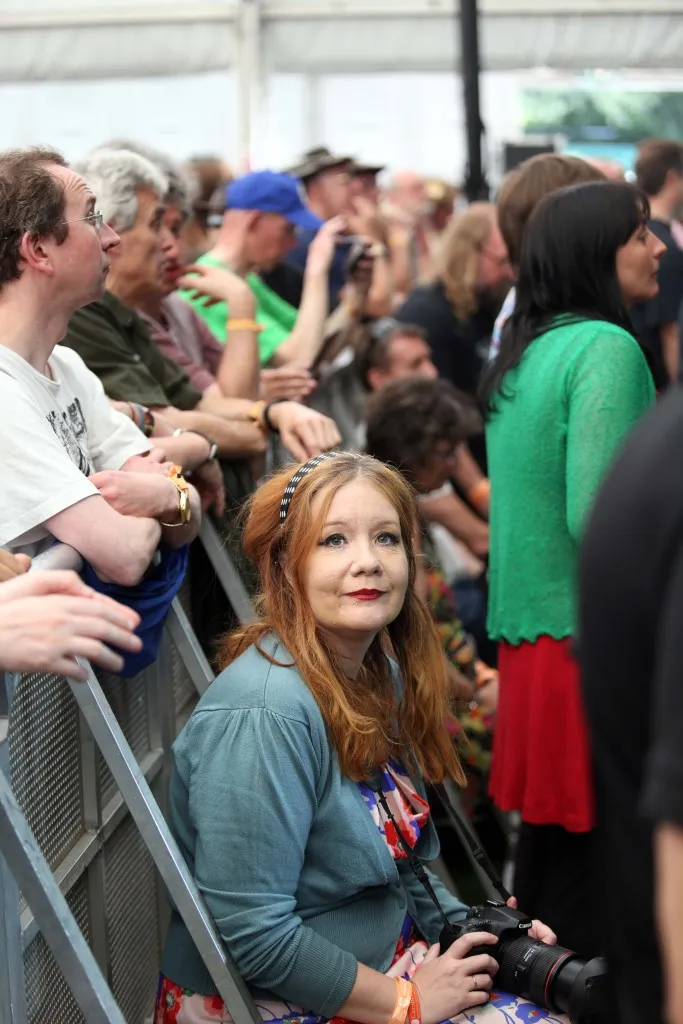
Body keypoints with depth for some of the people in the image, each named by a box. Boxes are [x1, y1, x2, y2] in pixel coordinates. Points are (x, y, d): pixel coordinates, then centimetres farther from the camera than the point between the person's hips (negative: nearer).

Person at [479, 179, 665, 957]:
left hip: (526, 638, 9)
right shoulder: (606, 348, -13)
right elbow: (597, 516, -21)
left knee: (549, 843, 16)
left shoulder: (522, 353, 14)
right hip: (590, 641, -9)